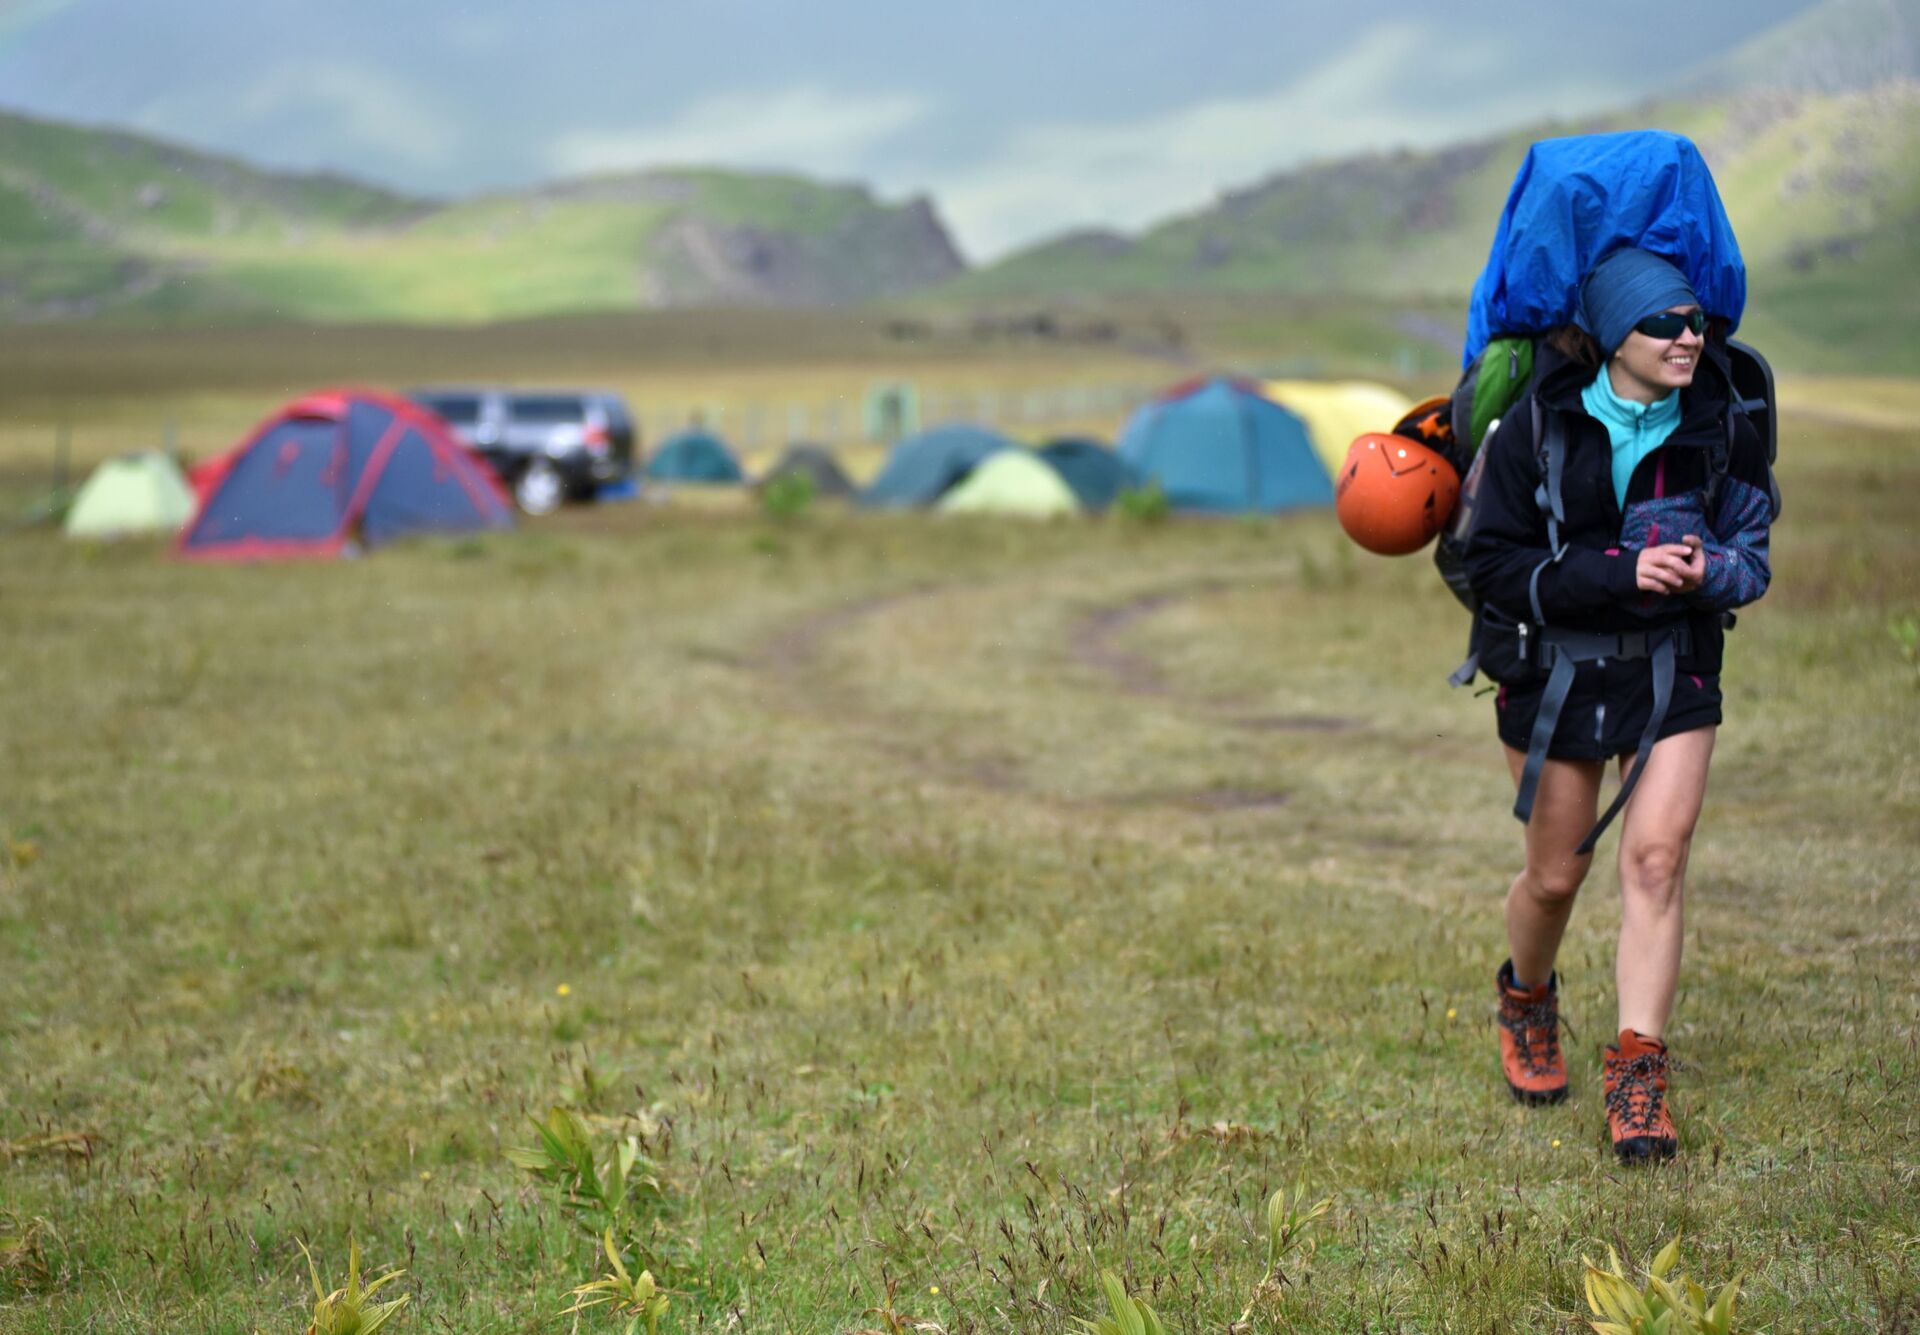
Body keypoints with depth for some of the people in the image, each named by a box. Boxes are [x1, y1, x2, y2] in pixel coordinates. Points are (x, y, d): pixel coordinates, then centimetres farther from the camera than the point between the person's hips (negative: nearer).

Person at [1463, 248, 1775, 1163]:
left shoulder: (1720, 429, -4)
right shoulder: (1536, 429, -12)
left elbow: (1751, 555, 7)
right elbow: (1495, 564, -13)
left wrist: (1708, 571, -18)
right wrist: (1620, 573, -25)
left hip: (1673, 671, 1)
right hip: (1554, 669, -1)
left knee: (1655, 858, -12)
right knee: (1555, 874, 9)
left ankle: (1638, 1073, -6)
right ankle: (1526, 1001, 41)